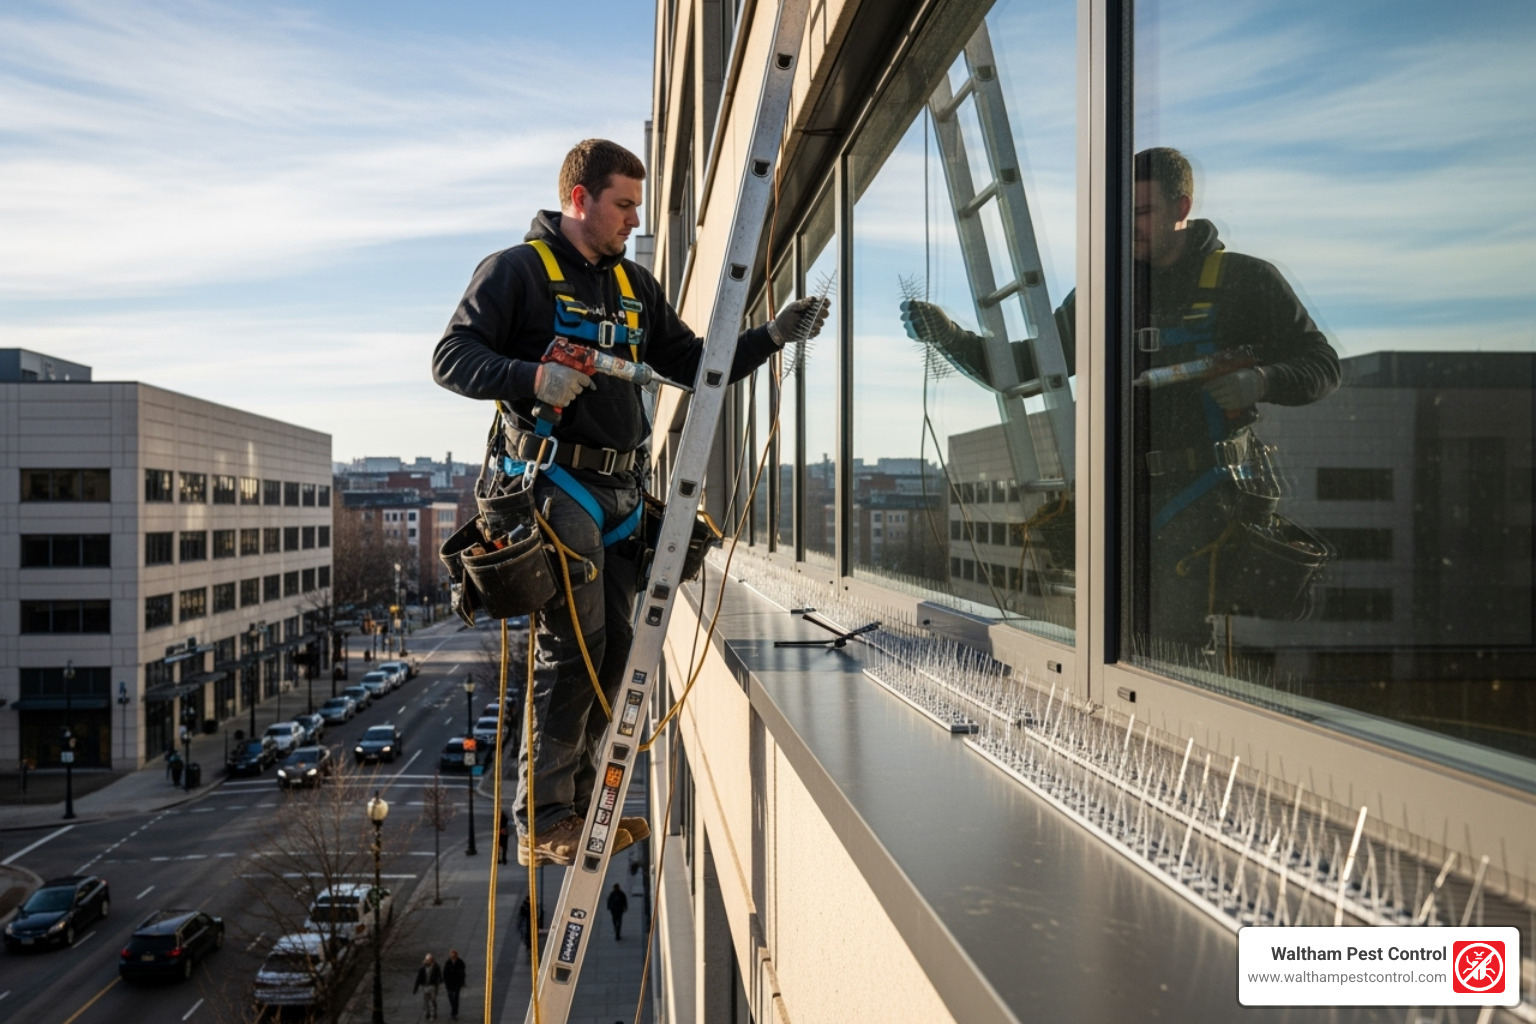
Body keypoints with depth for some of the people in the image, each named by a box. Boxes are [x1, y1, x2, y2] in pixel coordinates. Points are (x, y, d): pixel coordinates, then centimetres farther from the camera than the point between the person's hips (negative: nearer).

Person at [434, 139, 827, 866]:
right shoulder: (517, 270, 0)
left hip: (620, 490, 7)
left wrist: (773, 336, 9)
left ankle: (578, 806, 18)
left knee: (613, 651, 7)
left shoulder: (634, 286, 20)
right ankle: (543, 822, 0)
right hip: (556, 483, -7)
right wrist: (532, 377, -24)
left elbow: (694, 363, 20)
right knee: (573, 650, -10)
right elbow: (452, 357, -7)